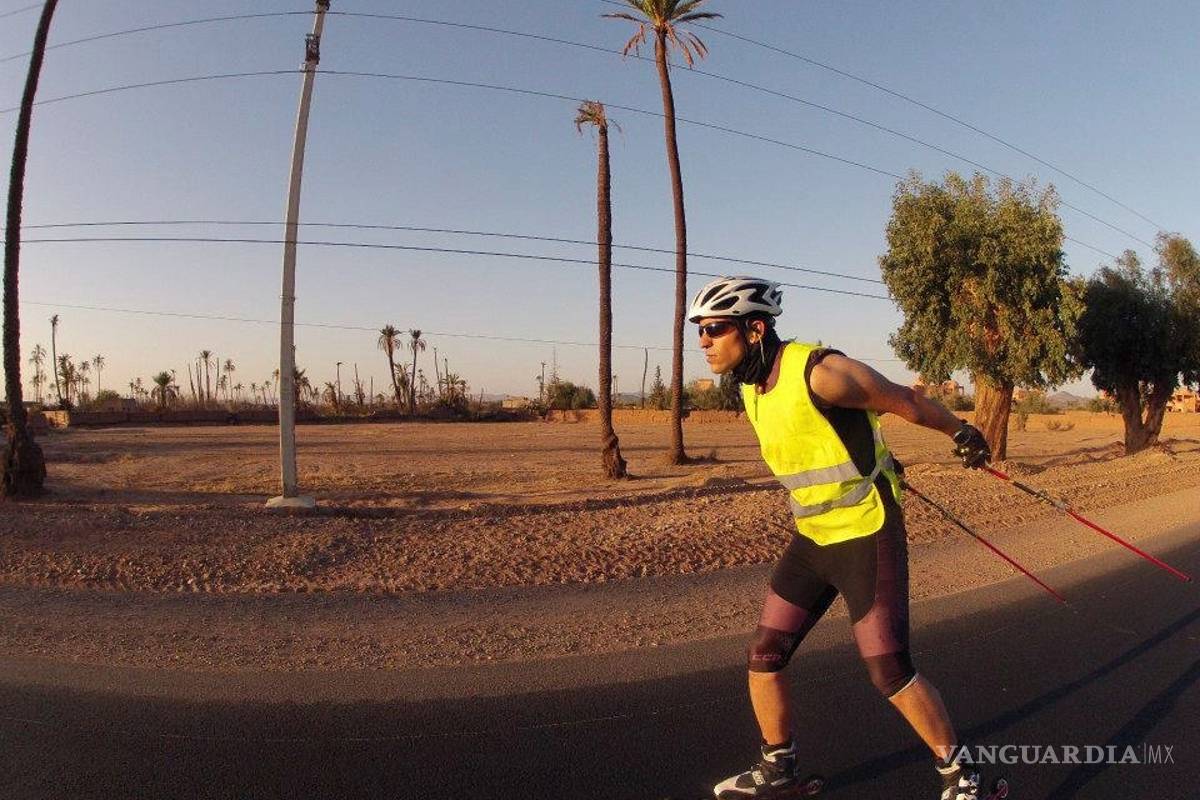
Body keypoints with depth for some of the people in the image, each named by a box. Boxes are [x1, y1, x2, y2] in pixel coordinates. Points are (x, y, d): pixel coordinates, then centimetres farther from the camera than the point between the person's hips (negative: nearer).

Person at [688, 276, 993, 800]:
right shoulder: (751, 388, 2)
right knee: (763, 659, 7)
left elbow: (902, 400, -8)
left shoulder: (819, 371, -23)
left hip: (868, 539, -7)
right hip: (812, 540, 7)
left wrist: (960, 431, 6)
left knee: (890, 674, -4)